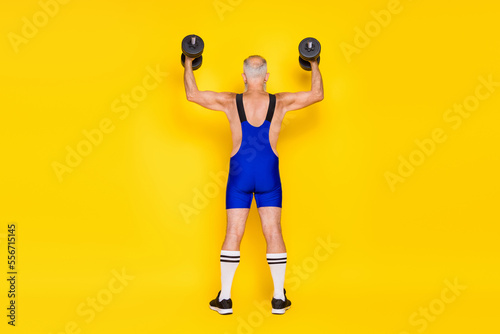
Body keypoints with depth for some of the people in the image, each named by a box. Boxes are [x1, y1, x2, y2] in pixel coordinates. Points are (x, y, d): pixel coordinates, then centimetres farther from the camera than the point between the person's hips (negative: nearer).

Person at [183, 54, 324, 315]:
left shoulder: (231, 102, -4)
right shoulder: (280, 102, -2)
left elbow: (192, 94, 3)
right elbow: (317, 94, 9)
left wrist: (189, 62, 14)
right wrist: (313, 63, 22)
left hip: (239, 175, 0)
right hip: (269, 176, 0)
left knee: (233, 235, 4)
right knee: (273, 234, 5)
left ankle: (224, 299, 7)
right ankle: (279, 299, 8)